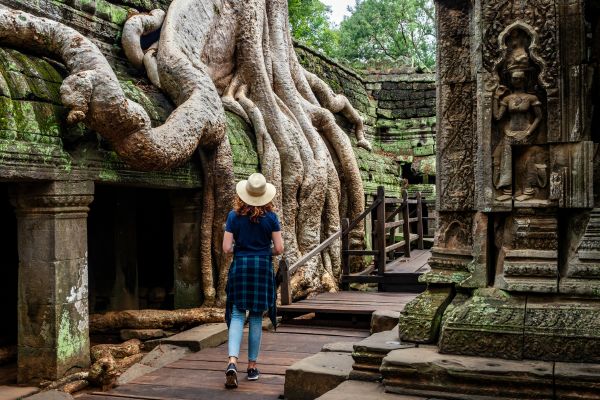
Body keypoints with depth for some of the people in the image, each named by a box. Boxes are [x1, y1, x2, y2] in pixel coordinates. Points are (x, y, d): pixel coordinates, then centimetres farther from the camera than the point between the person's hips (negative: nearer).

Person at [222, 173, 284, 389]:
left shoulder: (234, 216, -1)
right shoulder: (270, 217, -3)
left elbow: (227, 248, -3)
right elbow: (279, 248, -3)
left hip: (240, 266, 0)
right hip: (263, 267, 0)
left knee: (237, 314, 3)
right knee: (256, 317, 9)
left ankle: (232, 361, -17)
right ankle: (252, 366, 15)